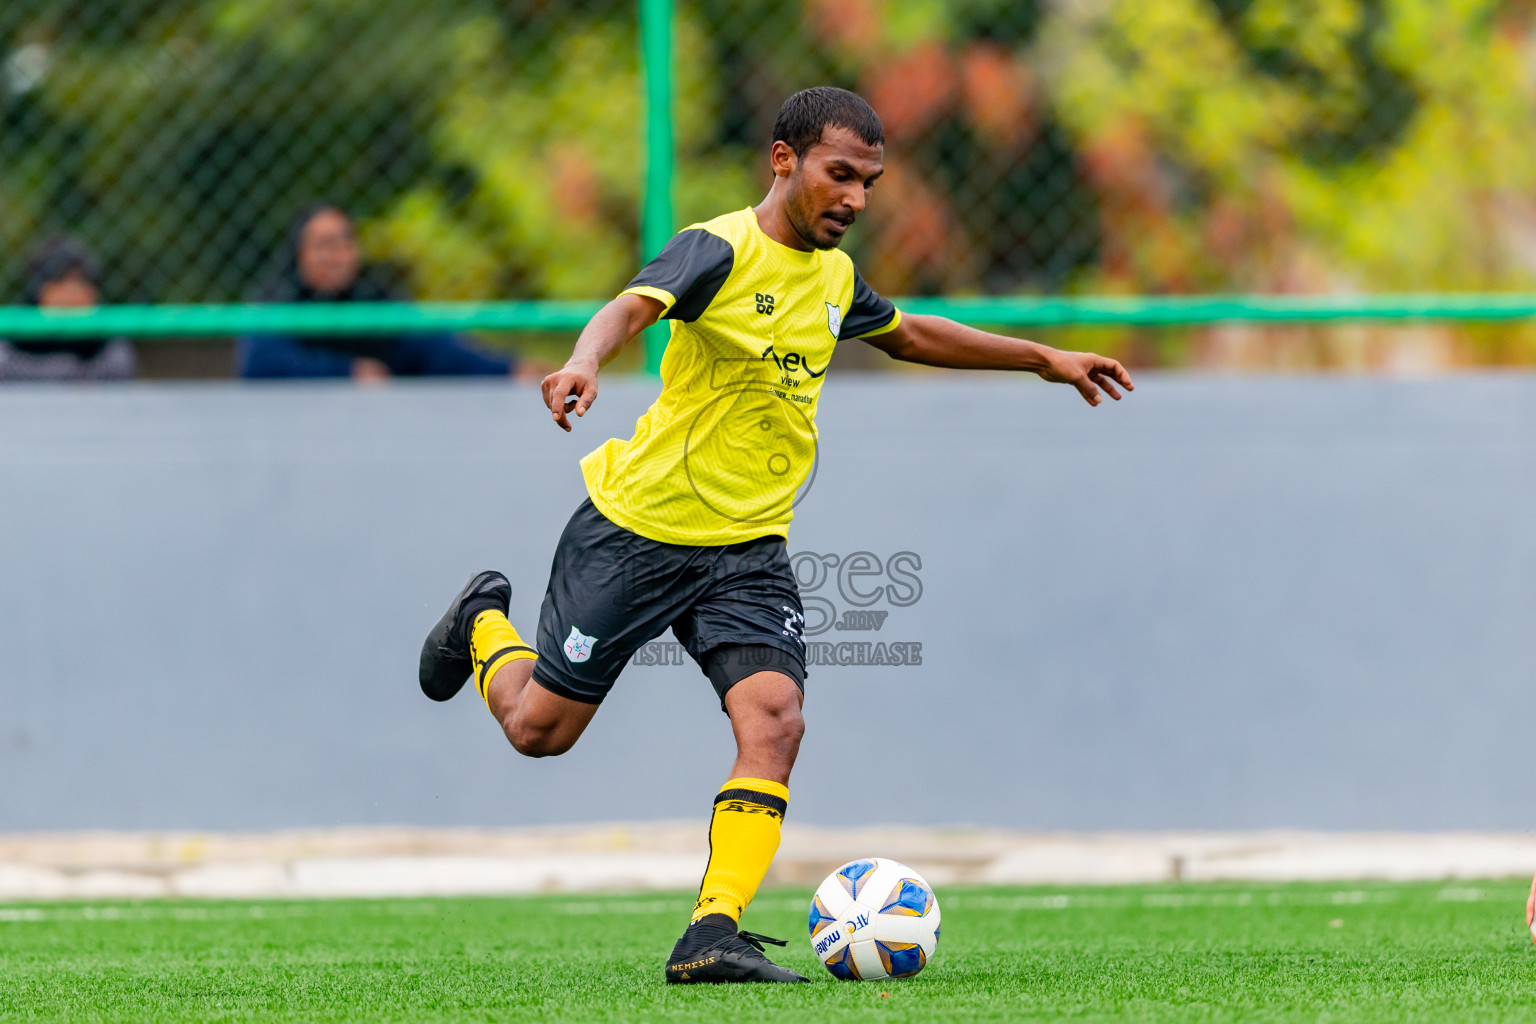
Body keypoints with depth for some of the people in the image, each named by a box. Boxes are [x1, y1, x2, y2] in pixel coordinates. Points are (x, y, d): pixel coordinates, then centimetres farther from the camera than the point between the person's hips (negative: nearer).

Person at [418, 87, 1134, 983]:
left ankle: (713, 936, -19)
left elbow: (908, 336, 29)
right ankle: (485, 624, 41)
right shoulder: (722, 250, -16)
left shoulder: (834, 274, 8)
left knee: (774, 719, -19)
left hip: (748, 554, 5)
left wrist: (1045, 359, 31)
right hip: (637, 529, -5)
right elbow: (636, 305, -36)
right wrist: (585, 363, -58)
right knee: (541, 728, 6)